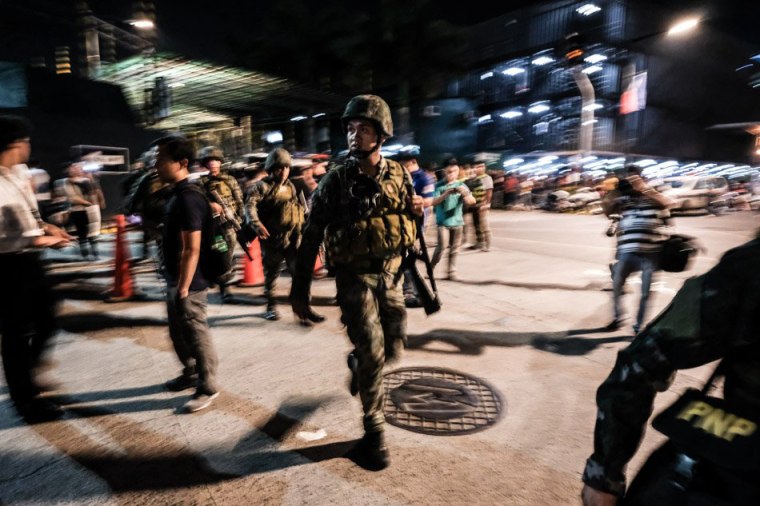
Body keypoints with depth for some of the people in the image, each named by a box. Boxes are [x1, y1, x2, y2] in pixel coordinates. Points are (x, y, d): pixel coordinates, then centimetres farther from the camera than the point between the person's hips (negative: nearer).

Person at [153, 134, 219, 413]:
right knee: (178, 332, 22)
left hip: (188, 284, -10)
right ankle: (191, 373, 41)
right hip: (175, 281, 10)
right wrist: (175, 285, 20)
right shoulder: (178, 194, 10)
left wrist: (183, 288, -22)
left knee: (196, 334, 3)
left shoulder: (188, 197, -21)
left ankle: (208, 388, 18)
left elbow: (192, 249, -24)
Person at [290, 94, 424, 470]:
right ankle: (373, 431, 17)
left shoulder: (399, 176, 1)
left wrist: (418, 210, -9)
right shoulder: (335, 180, -9)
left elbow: (412, 225, 16)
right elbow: (311, 237, -7)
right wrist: (299, 291, -8)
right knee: (372, 354, -3)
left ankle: (357, 363, 47)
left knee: (393, 347, 13)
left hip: (390, 274, 4)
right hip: (355, 277, -4)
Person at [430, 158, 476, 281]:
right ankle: (431, 268, 6)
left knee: (454, 248, 6)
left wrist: (465, 194, -24)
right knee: (442, 246, -11)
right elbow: (433, 202, -12)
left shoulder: (461, 185, 4)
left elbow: (472, 201, -3)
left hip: (457, 221, 3)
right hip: (443, 221, -3)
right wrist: (446, 194, -26)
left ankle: (452, 271, 16)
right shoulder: (439, 186, -2)